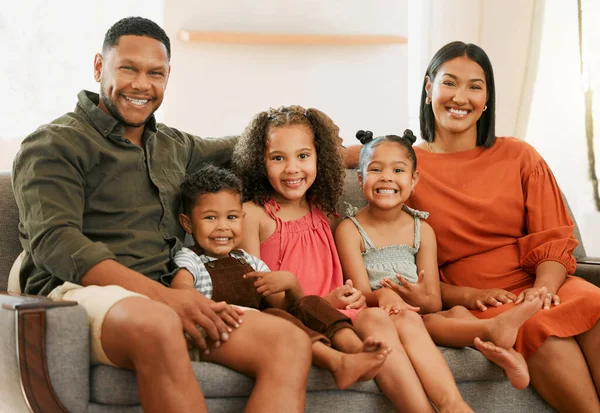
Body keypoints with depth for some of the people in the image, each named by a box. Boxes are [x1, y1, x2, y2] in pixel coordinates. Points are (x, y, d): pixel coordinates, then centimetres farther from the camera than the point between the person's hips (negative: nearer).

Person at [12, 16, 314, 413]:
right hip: (81, 295, -6)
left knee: (291, 343, -19)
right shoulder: (55, 145, 3)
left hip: (165, 301, 6)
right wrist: (162, 295, -24)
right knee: (156, 324, -42)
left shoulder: (175, 146, 24)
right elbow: (54, 242, -12)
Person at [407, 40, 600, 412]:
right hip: (469, 304, -2)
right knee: (544, 331, -35)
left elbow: (554, 240, 7)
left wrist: (544, 287, -15)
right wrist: (467, 295, -13)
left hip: (537, 287, 3)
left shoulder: (519, 157, 13)